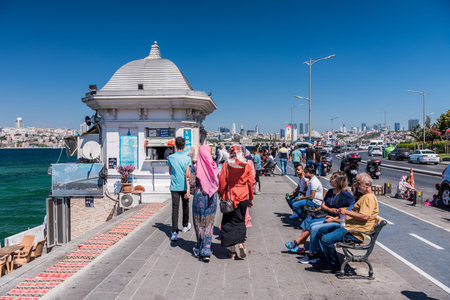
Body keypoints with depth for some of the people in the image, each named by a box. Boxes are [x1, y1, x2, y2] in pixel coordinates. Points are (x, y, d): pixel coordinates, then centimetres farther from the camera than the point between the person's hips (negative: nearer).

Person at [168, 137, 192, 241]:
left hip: (174, 186, 0)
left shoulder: (171, 157, -1)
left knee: (175, 208, -3)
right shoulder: (187, 158, -7)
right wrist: (188, 189, -15)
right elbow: (187, 175, -13)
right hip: (184, 186, 0)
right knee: (185, 206, 19)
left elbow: (170, 172, 11)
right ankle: (185, 226, 37)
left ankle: (174, 232, -12)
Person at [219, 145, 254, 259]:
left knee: (229, 223, 8)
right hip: (243, 197, 1)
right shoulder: (246, 166, -2)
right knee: (240, 221, 15)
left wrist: (221, 195, 7)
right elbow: (250, 183, 3)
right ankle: (241, 243, -4)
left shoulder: (226, 165, -6)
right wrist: (250, 198, 14)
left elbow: (222, 181, -6)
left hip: (229, 196, -1)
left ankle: (232, 250, 9)